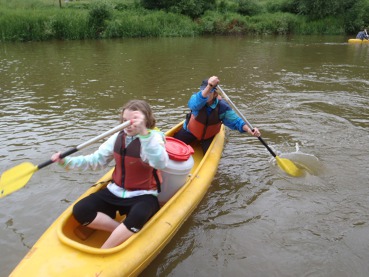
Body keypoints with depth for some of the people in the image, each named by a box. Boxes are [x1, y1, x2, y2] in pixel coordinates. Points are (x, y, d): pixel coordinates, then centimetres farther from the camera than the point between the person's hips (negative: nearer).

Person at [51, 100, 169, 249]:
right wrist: (67, 161, -3)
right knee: (80, 211, -12)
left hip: (142, 196, -6)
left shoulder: (153, 138, -16)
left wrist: (143, 133, -50)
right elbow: (96, 160, 11)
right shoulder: (118, 137, 4)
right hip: (115, 192, 6)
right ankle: (124, 232, -14)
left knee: (138, 217, -38)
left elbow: (161, 163, -39)